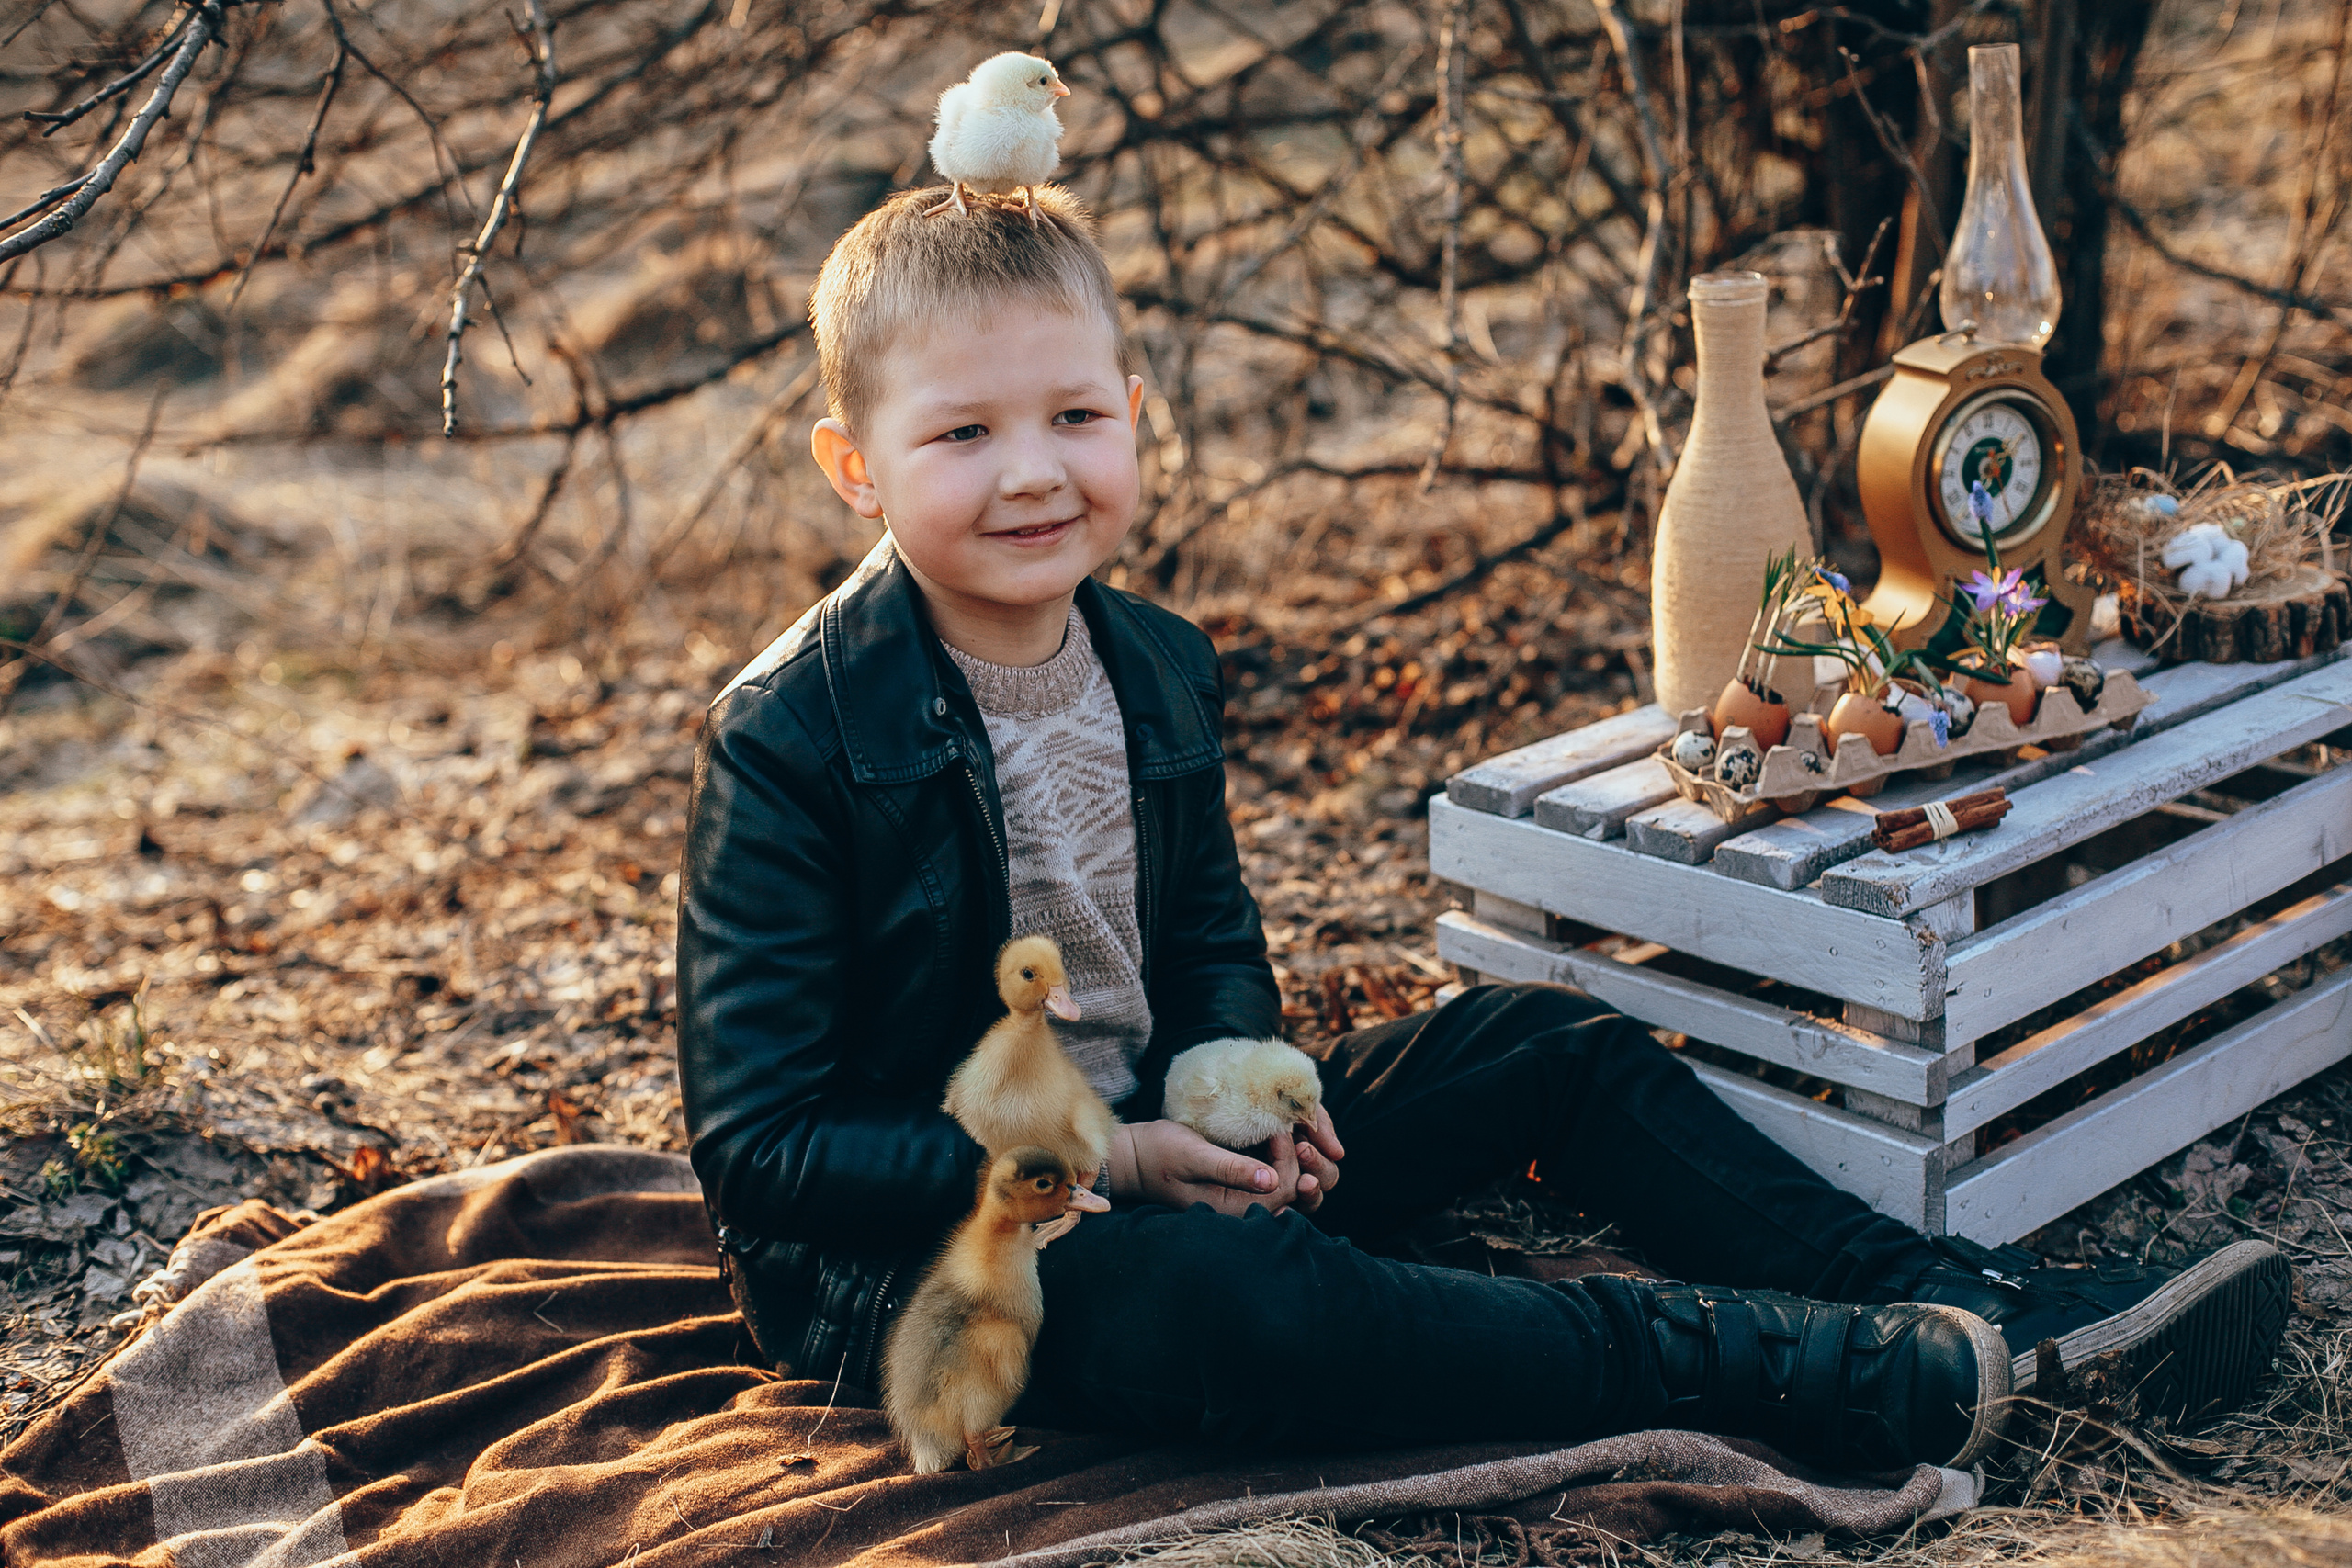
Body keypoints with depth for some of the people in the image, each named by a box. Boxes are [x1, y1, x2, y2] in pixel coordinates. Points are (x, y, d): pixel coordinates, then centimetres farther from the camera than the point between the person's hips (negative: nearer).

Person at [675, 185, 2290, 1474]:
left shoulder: (1156, 666, 1)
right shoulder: (792, 738, -21)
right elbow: (760, 1142, -21)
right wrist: (1094, 1164, -25)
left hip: (1153, 1154, 8)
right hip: (908, 1249, -7)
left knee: (1544, 1045, 1)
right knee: (1235, 1301, -37)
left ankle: (1985, 1302, 1)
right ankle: (1795, 1367, -30)